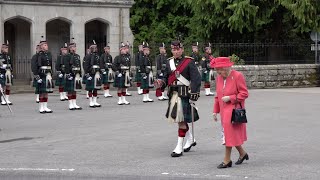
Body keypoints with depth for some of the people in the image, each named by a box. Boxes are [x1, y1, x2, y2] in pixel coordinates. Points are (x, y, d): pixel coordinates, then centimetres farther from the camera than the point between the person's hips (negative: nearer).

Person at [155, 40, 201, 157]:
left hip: (184, 94, -6)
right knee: (177, 118, 16)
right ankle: (190, 139, 38)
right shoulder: (169, 62, 12)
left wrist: (193, 96, -16)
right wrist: (161, 83, -5)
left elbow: (196, 79, -10)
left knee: (181, 120, -5)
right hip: (173, 94, 6)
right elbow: (166, 77, 18)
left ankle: (179, 147, 1)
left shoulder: (189, 62, -6)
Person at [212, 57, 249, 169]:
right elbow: (218, 96, 20)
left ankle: (227, 160, -6)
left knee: (230, 133, -11)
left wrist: (230, 98, -20)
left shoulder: (237, 76, -10)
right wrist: (215, 111, 15)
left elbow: (244, 94, -10)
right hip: (224, 111, 7)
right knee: (232, 135, 11)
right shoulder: (219, 78, 11)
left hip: (234, 110, -7)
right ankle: (242, 153, 30)